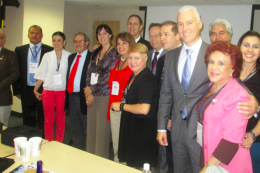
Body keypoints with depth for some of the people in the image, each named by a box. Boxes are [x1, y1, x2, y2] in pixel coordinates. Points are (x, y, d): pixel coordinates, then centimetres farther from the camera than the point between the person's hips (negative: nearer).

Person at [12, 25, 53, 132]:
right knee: (28, 120, 13)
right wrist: (16, 90, 3)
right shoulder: (20, 50, 8)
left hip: (43, 91, -2)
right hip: (26, 91, 3)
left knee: (43, 121, 6)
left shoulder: (49, 51, -1)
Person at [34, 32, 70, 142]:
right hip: (48, 91, 2)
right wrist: (35, 90, 5)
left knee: (61, 120, 8)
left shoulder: (69, 56, 0)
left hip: (62, 92, -1)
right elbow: (41, 75, 8)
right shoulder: (47, 56, 6)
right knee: (48, 120, 7)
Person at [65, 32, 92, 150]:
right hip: (72, 96, 7)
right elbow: (68, 76, 16)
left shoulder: (92, 57, -10)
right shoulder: (71, 57, 15)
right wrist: (67, 94, 11)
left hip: (84, 97, -7)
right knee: (75, 127, 18)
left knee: (86, 128, 6)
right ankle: (76, 149, 33)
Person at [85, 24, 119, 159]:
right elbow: (89, 73, 12)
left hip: (105, 95, -6)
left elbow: (109, 77, -12)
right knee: (91, 127, 11)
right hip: (92, 96, 6)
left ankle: (101, 159, 11)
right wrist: (88, 92, -1)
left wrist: (91, 89, -8)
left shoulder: (114, 54, -6)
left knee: (102, 128, -2)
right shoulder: (95, 53, 15)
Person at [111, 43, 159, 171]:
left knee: (138, 166, 3)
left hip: (143, 129, -10)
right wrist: (120, 106, 9)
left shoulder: (146, 79, -20)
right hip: (132, 127, 10)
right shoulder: (134, 75, 10)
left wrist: (121, 106, -16)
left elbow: (144, 109, -28)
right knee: (131, 162, 19)